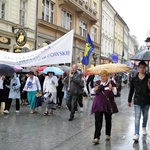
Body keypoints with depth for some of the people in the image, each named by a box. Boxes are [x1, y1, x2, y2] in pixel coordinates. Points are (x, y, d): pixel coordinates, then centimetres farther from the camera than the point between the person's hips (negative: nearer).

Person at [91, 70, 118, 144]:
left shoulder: (111, 82, -2)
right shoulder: (97, 82, 7)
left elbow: (115, 92, -6)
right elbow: (93, 91, 7)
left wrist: (111, 88, -25)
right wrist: (97, 88, -14)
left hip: (108, 104, 0)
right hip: (98, 104, 1)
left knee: (108, 120, 15)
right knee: (98, 121, -7)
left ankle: (108, 134, 34)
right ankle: (96, 138, -9)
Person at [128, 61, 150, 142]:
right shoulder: (134, 79, -1)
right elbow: (131, 91, 6)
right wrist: (129, 101, 9)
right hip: (137, 101, -1)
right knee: (137, 117, -7)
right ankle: (136, 134, -8)